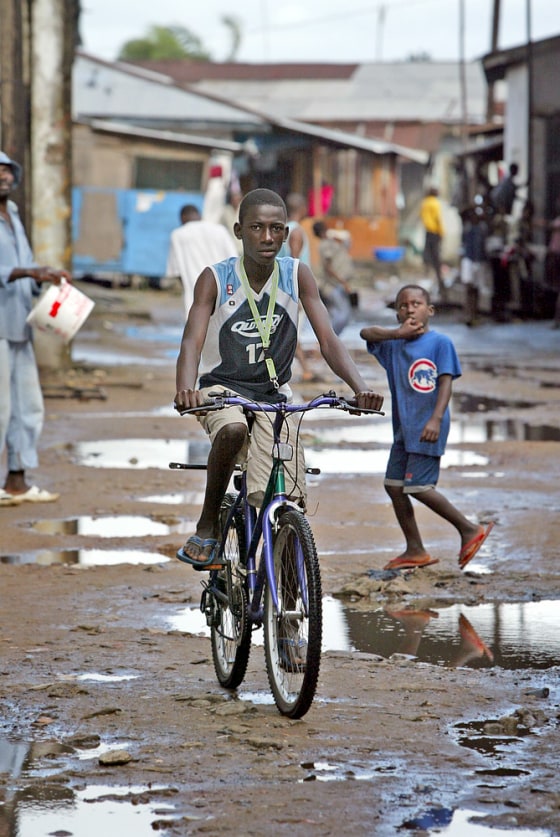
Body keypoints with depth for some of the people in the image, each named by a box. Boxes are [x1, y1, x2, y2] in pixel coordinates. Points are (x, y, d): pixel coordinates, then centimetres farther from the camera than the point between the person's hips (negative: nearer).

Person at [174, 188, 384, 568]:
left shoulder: (297, 275, -6)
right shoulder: (216, 278, -12)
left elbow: (328, 340, -12)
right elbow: (192, 341, -23)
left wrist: (361, 388, -30)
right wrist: (185, 389, -44)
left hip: (273, 395, 2)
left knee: (291, 503, -15)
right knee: (233, 430, -39)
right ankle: (207, 526, -19)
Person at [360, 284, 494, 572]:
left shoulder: (440, 343, -6)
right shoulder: (394, 344, 10)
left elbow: (446, 383, -12)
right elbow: (366, 333, -3)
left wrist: (436, 419, -24)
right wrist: (399, 333, -16)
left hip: (426, 430, -7)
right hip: (403, 428, 7)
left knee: (418, 486, -12)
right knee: (393, 484, 6)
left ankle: (469, 529, 0)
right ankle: (415, 551, 15)